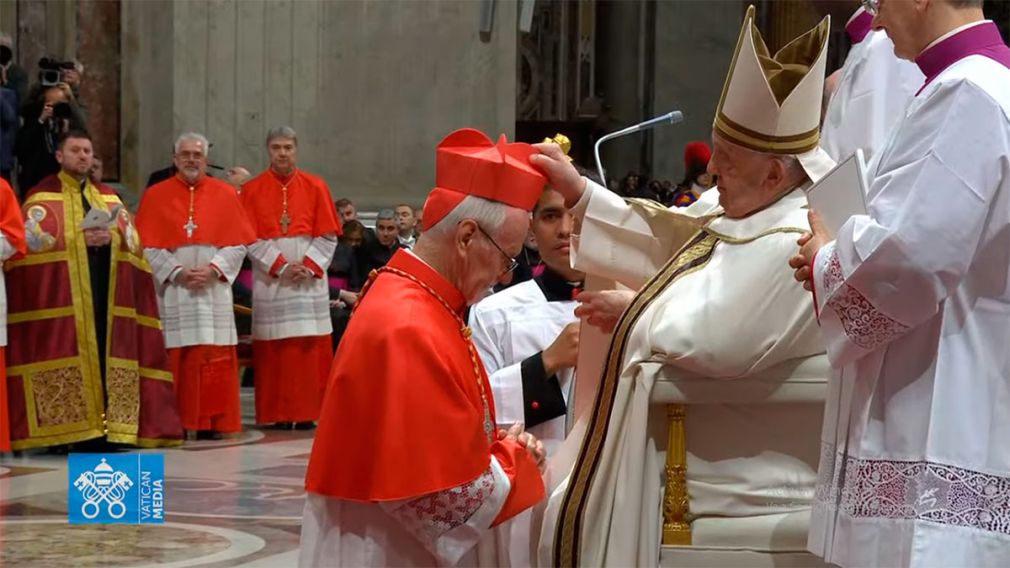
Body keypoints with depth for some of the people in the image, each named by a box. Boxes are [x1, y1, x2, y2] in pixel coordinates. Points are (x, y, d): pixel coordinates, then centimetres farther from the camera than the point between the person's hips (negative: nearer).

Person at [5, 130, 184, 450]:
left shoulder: (109, 198, 20)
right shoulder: (43, 196, 5)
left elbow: (134, 239, 13)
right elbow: (32, 237, -8)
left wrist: (112, 236, -9)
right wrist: (78, 238, -16)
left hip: (106, 291, 4)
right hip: (62, 296, -4)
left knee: (105, 352, 0)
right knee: (69, 351, -10)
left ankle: (106, 426, 1)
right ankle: (65, 429, -10)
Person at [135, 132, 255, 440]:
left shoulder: (225, 194, 9)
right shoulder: (155, 196, 6)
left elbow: (238, 243, 4)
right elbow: (147, 245, 0)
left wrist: (213, 270, -10)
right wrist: (176, 272, -12)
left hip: (213, 289, 1)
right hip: (171, 289, -1)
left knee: (214, 358, -2)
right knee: (174, 357, -4)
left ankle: (211, 422, 3)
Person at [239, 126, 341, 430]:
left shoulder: (315, 187, 6)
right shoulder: (252, 190, 4)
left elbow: (328, 236, 3)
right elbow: (251, 239, -2)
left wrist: (308, 265, -10)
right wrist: (281, 266, -12)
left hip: (309, 280, 1)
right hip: (269, 280, -1)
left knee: (310, 347, -2)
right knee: (274, 349, -2)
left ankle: (306, 412, 4)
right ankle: (280, 414, 2)